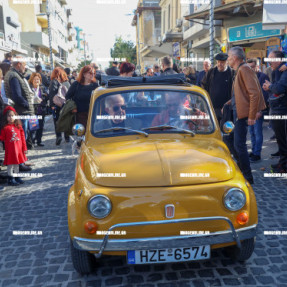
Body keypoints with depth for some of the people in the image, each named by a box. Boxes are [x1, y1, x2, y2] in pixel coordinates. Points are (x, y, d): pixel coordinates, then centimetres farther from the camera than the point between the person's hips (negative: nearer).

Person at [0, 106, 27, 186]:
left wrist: (24, 148, 5)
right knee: (10, 164, 1)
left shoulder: (18, 126, 5)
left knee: (17, 163, 15)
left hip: (18, 149, 4)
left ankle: (17, 177, 27)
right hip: (10, 149, -4)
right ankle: (11, 179, 11)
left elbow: (22, 137, 6)